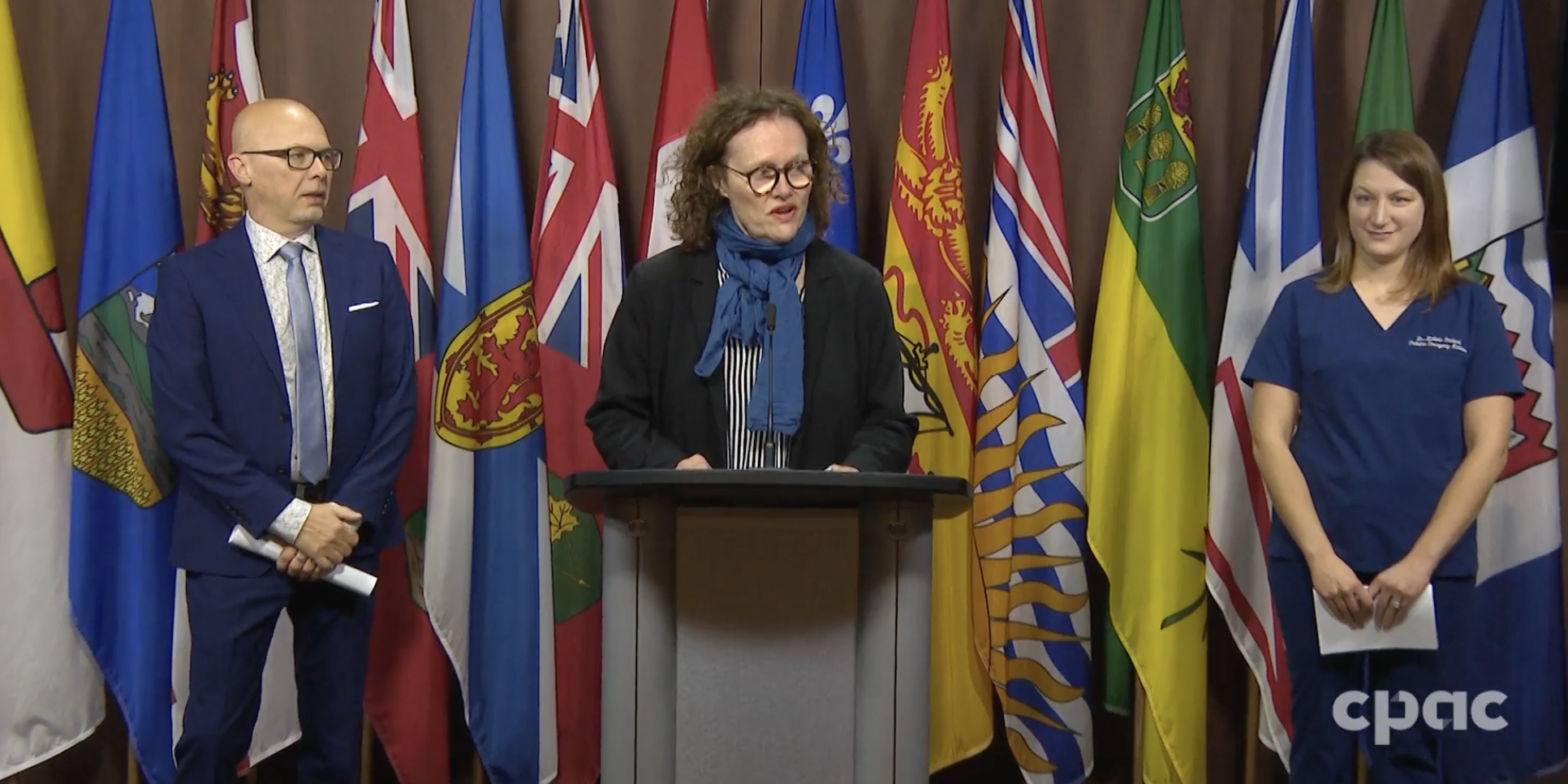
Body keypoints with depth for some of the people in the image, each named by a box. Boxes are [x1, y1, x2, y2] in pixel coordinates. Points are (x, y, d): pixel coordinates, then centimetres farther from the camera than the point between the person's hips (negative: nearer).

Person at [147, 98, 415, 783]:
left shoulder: (371, 266, 6)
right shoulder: (190, 277, -4)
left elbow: (397, 403, 4)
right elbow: (184, 428, -9)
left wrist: (350, 516, -8)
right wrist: (289, 517, -14)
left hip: (348, 529, 3)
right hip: (237, 538, -3)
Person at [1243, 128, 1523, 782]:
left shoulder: (1469, 308, 2)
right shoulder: (1303, 303, 2)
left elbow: (1488, 446, -2)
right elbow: (1270, 438, -2)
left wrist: (1420, 561, -10)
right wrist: (1320, 555, -11)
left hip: (1431, 567, 0)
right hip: (1316, 562, 0)